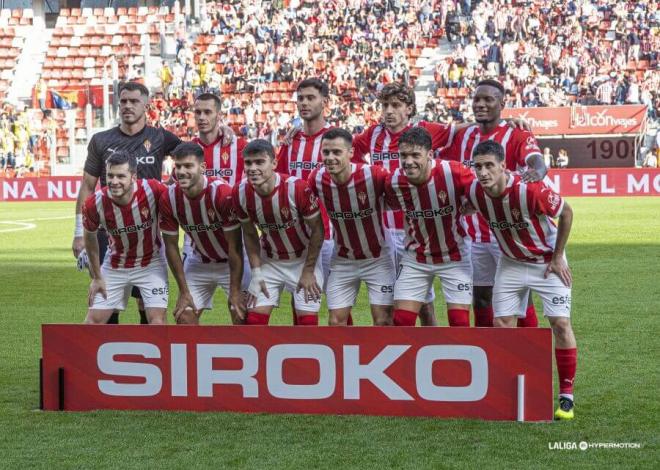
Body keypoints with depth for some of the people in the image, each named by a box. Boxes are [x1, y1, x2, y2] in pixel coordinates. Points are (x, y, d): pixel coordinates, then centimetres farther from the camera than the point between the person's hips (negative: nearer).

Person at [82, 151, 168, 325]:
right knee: (93, 321, 1)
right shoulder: (94, 204, -22)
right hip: (114, 267, 2)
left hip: (150, 264, -1)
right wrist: (96, 277, 6)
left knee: (157, 320, -14)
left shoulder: (153, 190, -28)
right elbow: (90, 237, 0)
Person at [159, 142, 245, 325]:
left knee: (241, 316, -11)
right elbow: (171, 245, -7)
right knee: (184, 317, -3)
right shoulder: (169, 198, -18)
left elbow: (234, 245, -22)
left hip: (232, 262, -4)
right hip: (199, 261, 4)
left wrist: (235, 290, -20)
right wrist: (184, 292, -7)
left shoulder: (222, 192, -30)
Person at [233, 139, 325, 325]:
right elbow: (249, 235, 0)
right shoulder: (240, 193, -17)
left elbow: (317, 230, -15)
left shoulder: (298, 188, -28)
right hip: (269, 260, 3)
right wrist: (256, 273, -5)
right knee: (254, 319, -4)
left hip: (303, 259, -3)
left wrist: (308, 271, -11)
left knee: (308, 320, -6)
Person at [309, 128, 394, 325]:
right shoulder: (317, 179, -14)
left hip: (377, 259, -3)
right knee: (336, 323, 3)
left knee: (383, 322, -4)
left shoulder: (374, 175, -26)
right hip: (343, 261, 3)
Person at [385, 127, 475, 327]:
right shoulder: (393, 182, -17)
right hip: (415, 259, 2)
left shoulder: (453, 173, -26)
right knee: (401, 321, -2)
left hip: (454, 257, -2)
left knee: (460, 323, -3)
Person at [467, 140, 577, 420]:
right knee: (502, 325, -2)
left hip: (547, 262, -4)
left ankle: (566, 396, -2)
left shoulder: (529, 190, -32)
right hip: (511, 263, 5)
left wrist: (557, 258, -12)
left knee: (560, 323, -12)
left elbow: (566, 213, -16)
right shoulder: (475, 193, -18)